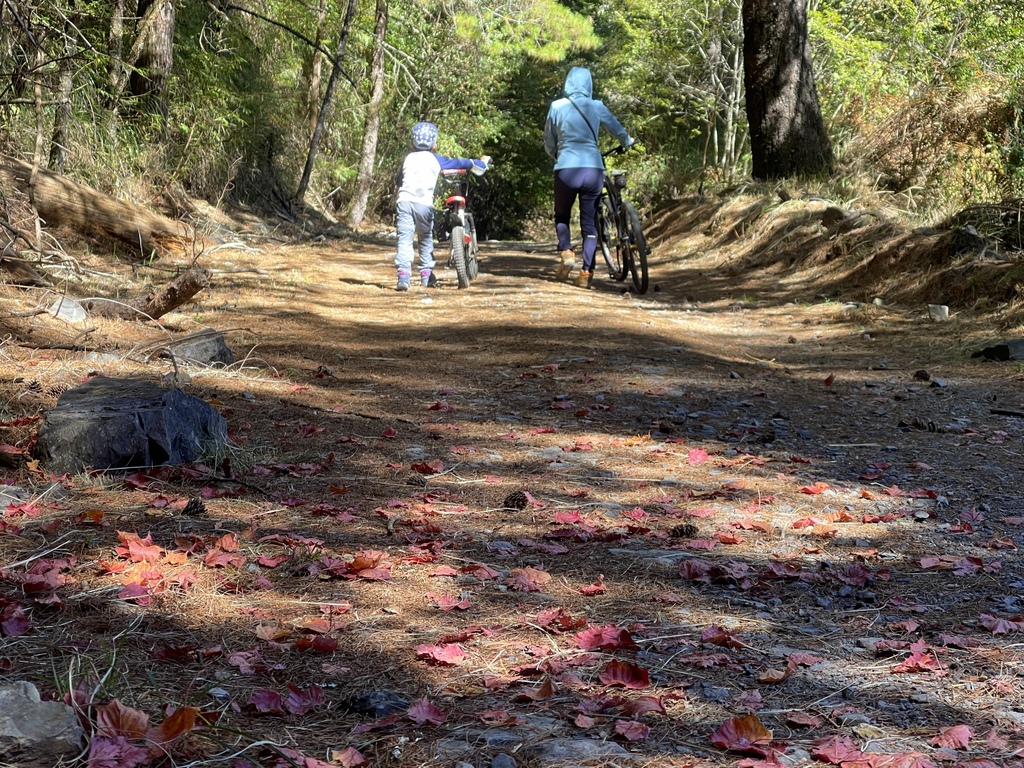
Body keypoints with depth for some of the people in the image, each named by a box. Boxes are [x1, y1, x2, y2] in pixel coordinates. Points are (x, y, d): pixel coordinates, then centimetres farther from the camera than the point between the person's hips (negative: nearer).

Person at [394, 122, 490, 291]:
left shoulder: (409, 158, 21)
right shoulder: (435, 159, 14)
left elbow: (399, 180, 31)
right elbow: (459, 163, 21)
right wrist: (483, 162, 36)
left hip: (404, 200, 1)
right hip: (424, 202, -1)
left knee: (405, 239, -3)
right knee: (425, 239, 15)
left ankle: (403, 276, -16)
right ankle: (426, 275, 19)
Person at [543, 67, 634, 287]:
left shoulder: (557, 107, 3)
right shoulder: (597, 107, 6)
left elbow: (549, 143, 10)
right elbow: (619, 130, 21)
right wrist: (627, 142, 43)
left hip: (566, 169, -1)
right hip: (592, 170, 1)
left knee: (562, 215, 21)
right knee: (589, 222, 9)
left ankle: (566, 251, -4)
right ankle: (586, 273, 3)